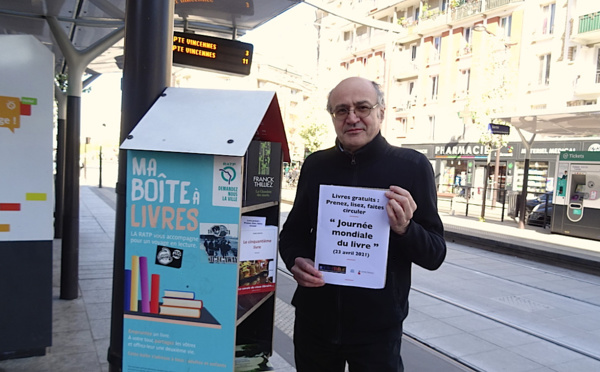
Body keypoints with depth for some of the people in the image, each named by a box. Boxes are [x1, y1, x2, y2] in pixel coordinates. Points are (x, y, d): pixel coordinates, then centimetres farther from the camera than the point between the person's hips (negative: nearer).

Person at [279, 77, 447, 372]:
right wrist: (295, 261, -8)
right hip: (314, 321, 3)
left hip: (377, 328, -3)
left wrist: (405, 229, -26)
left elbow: (435, 255, -6)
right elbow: (293, 231, 12)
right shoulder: (316, 165, 2)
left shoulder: (412, 166, -7)